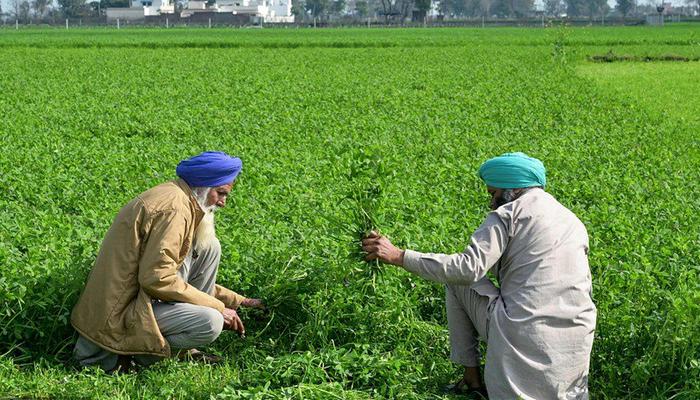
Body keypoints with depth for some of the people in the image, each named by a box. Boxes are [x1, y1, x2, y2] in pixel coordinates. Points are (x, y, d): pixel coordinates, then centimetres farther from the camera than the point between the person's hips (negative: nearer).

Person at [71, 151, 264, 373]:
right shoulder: (174, 207, -18)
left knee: (208, 247, 8)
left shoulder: (174, 197, 14)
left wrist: (236, 300, 18)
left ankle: (182, 349, 9)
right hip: (121, 313, -10)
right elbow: (157, 279, -26)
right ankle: (123, 353, -6)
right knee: (210, 323, -23)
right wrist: (217, 307, -16)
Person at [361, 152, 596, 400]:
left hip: (520, 331, -7)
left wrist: (397, 256, -10)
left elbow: (468, 268, -13)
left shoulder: (509, 213, -3)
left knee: (457, 281, 14)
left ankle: (472, 378, 15)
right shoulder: (575, 222, 19)